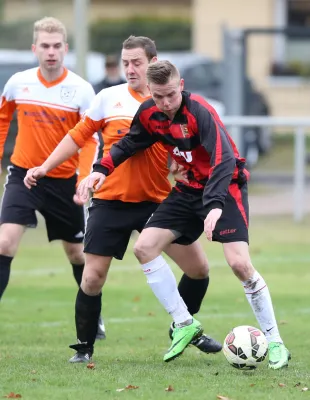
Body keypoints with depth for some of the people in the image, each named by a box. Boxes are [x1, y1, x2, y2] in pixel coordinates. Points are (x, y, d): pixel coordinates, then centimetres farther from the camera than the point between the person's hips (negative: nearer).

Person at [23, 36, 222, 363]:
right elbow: (79, 136, 6)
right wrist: (44, 167, 2)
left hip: (156, 201, 1)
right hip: (111, 202, -1)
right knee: (92, 278, -6)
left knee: (198, 267, 0)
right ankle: (84, 347, 12)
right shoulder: (110, 98, -1)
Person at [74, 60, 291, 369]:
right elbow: (131, 143, 12)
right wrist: (101, 169, -4)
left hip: (225, 186, -7)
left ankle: (275, 343, -8)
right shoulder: (149, 114, -6)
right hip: (190, 189, 7)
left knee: (239, 262, -21)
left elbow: (224, 160, -35)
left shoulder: (199, 112, -27)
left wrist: (216, 205, -48)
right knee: (144, 247, -3)